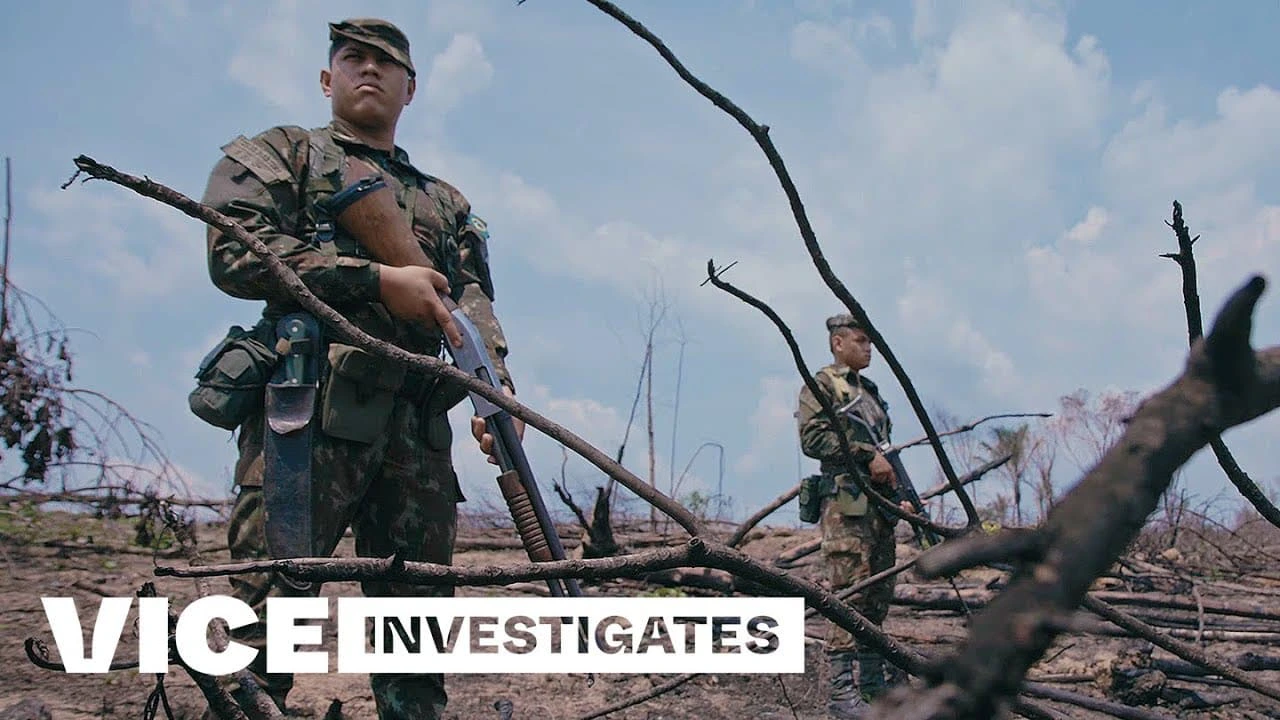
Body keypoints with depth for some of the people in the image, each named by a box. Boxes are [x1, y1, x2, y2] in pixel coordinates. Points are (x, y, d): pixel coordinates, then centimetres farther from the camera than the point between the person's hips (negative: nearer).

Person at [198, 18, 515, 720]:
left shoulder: (446, 203, 28)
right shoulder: (281, 153, 16)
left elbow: (472, 301, 13)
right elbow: (235, 253, -3)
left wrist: (497, 386, -8)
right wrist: (379, 278, -9)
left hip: (418, 425, 5)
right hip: (311, 406, -4)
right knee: (268, 607, -12)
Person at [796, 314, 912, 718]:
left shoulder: (871, 392, 25)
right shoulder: (821, 386, -1)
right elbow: (812, 438, -15)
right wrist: (868, 455, -17)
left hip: (880, 505, 9)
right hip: (845, 505, -8)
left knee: (878, 596, 9)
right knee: (849, 594, -12)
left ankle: (873, 685, 16)